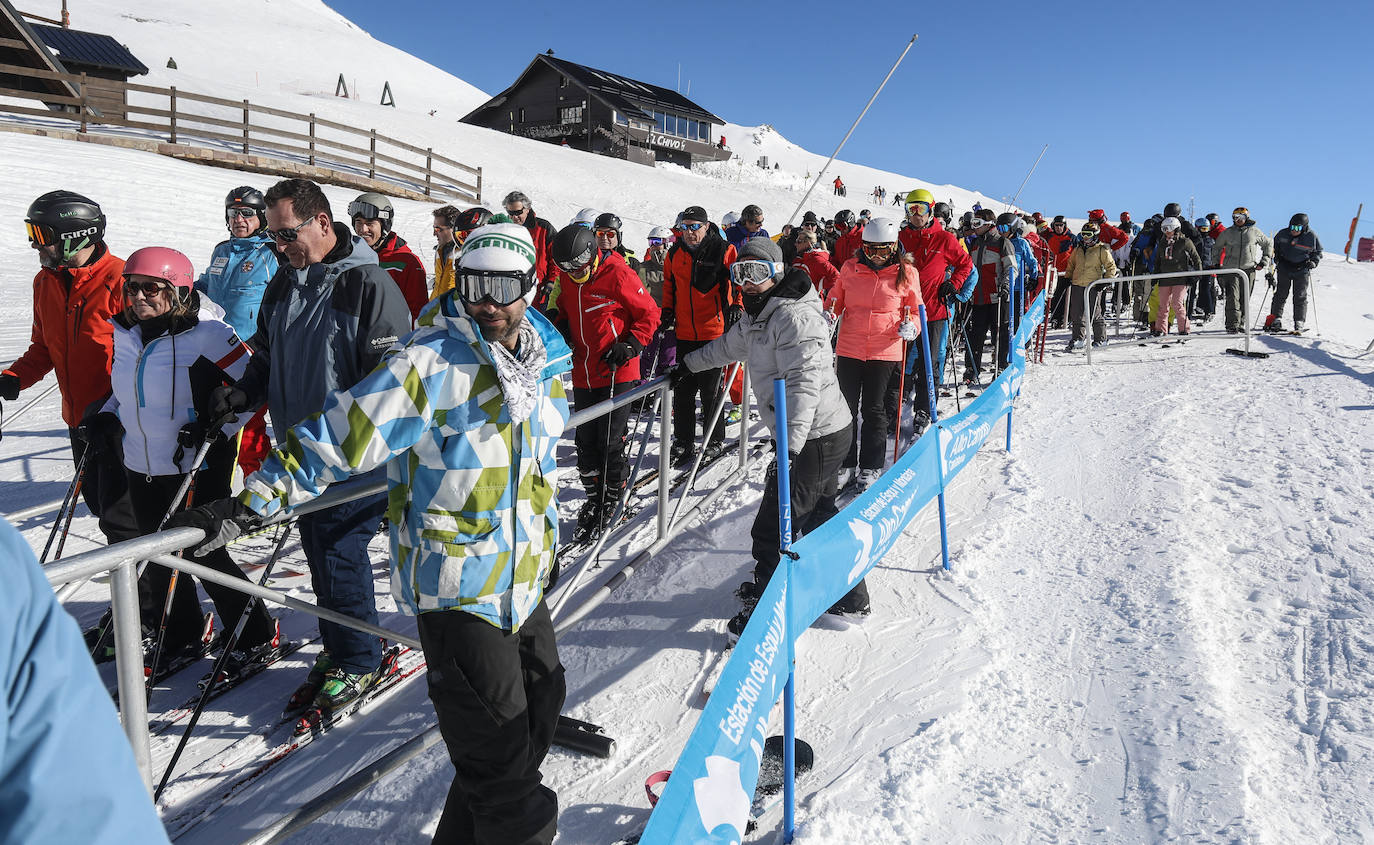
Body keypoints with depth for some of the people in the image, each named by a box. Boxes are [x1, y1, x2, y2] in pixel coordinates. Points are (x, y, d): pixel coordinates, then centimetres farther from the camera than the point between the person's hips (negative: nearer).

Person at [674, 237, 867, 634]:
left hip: (815, 437, -10)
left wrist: (789, 445, -39)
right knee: (817, 513, 21)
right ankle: (849, 595, 36)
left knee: (772, 529, -3)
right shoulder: (756, 317, 12)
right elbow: (730, 346, 33)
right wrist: (690, 363, 43)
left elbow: (805, 383, -30)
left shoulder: (795, 317, -20)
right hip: (810, 434, 10)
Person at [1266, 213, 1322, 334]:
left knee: (1300, 297, -1)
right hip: (1284, 268, 1)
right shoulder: (1283, 234, -3)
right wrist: (1276, 258, 4)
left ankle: (1299, 323, 3)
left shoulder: (1311, 237, -6)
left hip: (1302, 270, -1)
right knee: (1280, 294, 3)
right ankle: (1276, 319, 9)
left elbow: (1318, 252, 7)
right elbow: (1275, 245, 17)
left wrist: (1313, 262, -10)